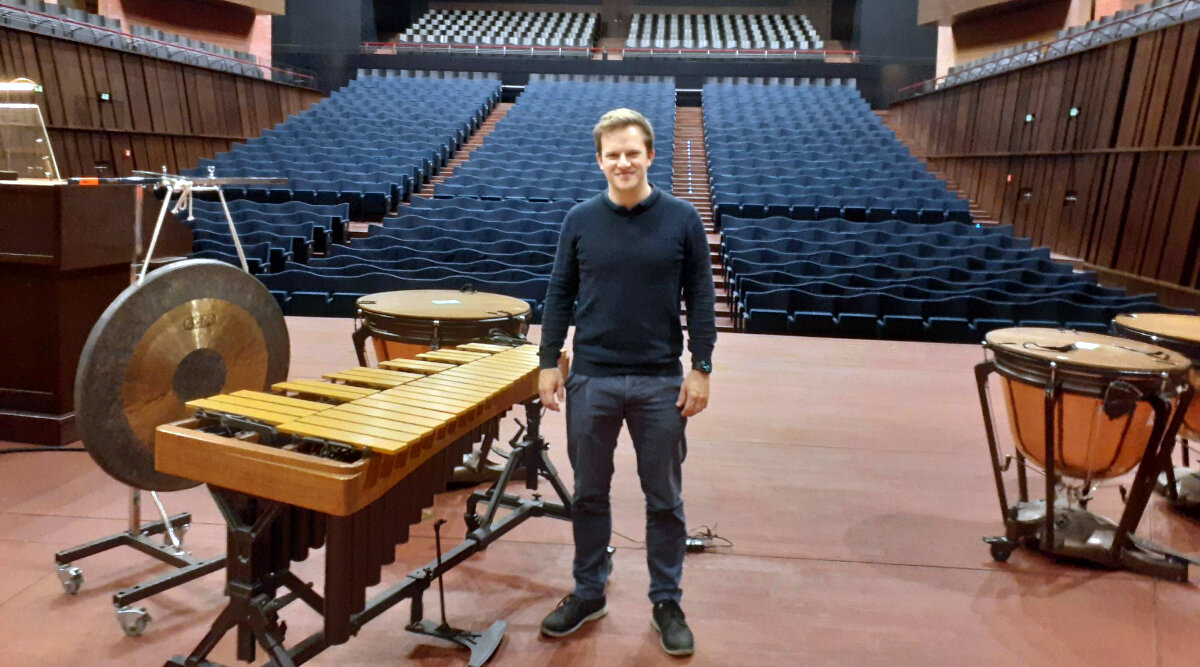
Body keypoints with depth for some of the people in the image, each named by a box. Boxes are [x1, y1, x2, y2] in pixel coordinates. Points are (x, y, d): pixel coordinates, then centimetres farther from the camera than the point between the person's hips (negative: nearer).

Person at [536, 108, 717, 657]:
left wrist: (701, 369, -4)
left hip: (661, 384, -1)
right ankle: (588, 593, 32)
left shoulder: (682, 219, -1)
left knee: (664, 498, 10)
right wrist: (548, 361, 0)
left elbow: (700, 298, 0)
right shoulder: (580, 220, 2)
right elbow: (559, 295, 5)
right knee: (589, 494, 13)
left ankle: (667, 602, 28)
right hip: (591, 380, 1)